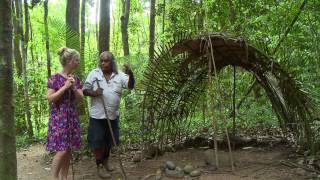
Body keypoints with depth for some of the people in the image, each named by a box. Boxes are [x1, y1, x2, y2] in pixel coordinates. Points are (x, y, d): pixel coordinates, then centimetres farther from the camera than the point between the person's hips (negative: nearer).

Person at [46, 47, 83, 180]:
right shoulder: (55, 78, -8)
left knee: (69, 150, 7)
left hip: (72, 117, 6)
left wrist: (73, 88, -13)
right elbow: (50, 99, -13)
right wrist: (65, 87, -18)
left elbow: (81, 97, 4)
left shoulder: (76, 79, 8)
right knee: (61, 150, -11)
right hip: (59, 117, -6)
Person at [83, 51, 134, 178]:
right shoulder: (94, 73, -3)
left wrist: (130, 74, -32)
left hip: (113, 115, 3)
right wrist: (93, 92, -24)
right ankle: (99, 165, 19)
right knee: (97, 142, 3)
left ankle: (106, 160, 40)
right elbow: (84, 90, -3)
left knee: (109, 141, 18)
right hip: (97, 115, -2)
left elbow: (131, 86, -13)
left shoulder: (119, 75, 0)